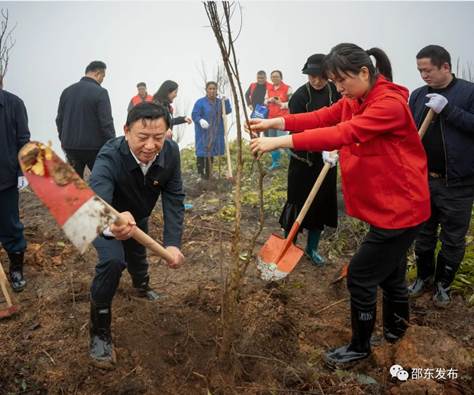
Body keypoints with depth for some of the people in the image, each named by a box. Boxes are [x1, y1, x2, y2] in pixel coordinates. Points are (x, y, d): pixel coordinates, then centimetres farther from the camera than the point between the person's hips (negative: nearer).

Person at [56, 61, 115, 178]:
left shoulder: (67, 91, 8)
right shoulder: (100, 92, -12)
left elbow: (59, 119, 12)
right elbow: (106, 123, -15)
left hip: (70, 145, 6)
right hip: (94, 146, -5)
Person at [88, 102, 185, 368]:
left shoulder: (170, 152, -29)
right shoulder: (109, 158, -43)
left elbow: (174, 199, -27)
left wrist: (173, 243, -40)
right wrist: (112, 222, -83)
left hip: (139, 216, 5)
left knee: (138, 254, 28)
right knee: (113, 261, -28)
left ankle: (142, 286, 65)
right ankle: (100, 332, -8)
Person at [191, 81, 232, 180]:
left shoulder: (219, 101, 9)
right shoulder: (200, 102, -9)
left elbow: (227, 111, 2)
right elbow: (194, 115, -11)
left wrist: (226, 102, -15)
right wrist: (200, 120, -31)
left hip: (216, 133, 5)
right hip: (203, 132, -5)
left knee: (211, 151, 11)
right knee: (202, 151, -8)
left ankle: (208, 173, 22)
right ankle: (201, 172, 1)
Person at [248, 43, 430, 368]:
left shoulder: (390, 104, -23)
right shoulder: (353, 101, 7)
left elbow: (342, 134, -35)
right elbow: (320, 118, -3)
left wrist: (280, 142, -39)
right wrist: (273, 122, -16)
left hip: (400, 207, -9)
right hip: (384, 205, 9)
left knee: (360, 275, -1)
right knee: (389, 270, 24)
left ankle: (360, 347, 19)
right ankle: (395, 328, 46)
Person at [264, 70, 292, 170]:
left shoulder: (287, 88, -5)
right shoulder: (269, 89, 12)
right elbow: (265, 101, 19)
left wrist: (281, 103, -19)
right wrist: (269, 101, -3)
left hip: (282, 117, -7)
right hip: (271, 117, 7)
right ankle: (275, 162, 21)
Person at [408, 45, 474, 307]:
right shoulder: (418, 96, 5)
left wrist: (447, 109, -24)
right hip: (423, 180, 4)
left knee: (453, 239, 10)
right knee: (423, 234, 16)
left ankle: (443, 285, 28)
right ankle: (423, 277, 35)